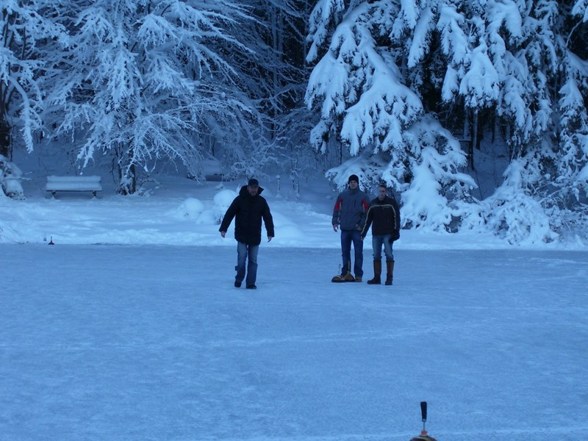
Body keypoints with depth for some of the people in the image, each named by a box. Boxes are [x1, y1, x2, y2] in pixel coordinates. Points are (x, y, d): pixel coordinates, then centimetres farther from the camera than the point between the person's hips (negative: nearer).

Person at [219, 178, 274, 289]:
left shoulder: (261, 201, 3)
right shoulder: (240, 199, -3)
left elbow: (268, 217, 5)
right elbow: (229, 214, -4)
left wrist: (270, 233, -2)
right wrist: (223, 229, -11)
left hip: (255, 236, 2)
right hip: (242, 235, -2)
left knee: (253, 260, 2)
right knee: (242, 257, -9)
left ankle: (250, 283, 6)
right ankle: (239, 279, 10)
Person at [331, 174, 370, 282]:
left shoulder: (363, 196, 1)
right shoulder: (342, 195, 8)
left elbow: (367, 212, 0)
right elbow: (336, 209, 11)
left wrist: (362, 224, -9)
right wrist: (335, 221, -1)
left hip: (357, 229, -3)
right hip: (345, 228, 3)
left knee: (358, 252, -1)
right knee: (345, 252, 7)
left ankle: (358, 275, 2)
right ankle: (345, 273, 14)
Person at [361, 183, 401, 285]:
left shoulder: (392, 202, -3)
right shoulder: (373, 204, 8)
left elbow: (397, 217, -5)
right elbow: (368, 219, 13)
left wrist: (396, 232, -11)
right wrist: (363, 233, 10)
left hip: (388, 234, -4)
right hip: (376, 234, 4)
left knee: (389, 255, -5)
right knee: (376, 256, 5)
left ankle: (389, 278, -2)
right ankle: (377, 278, 9)